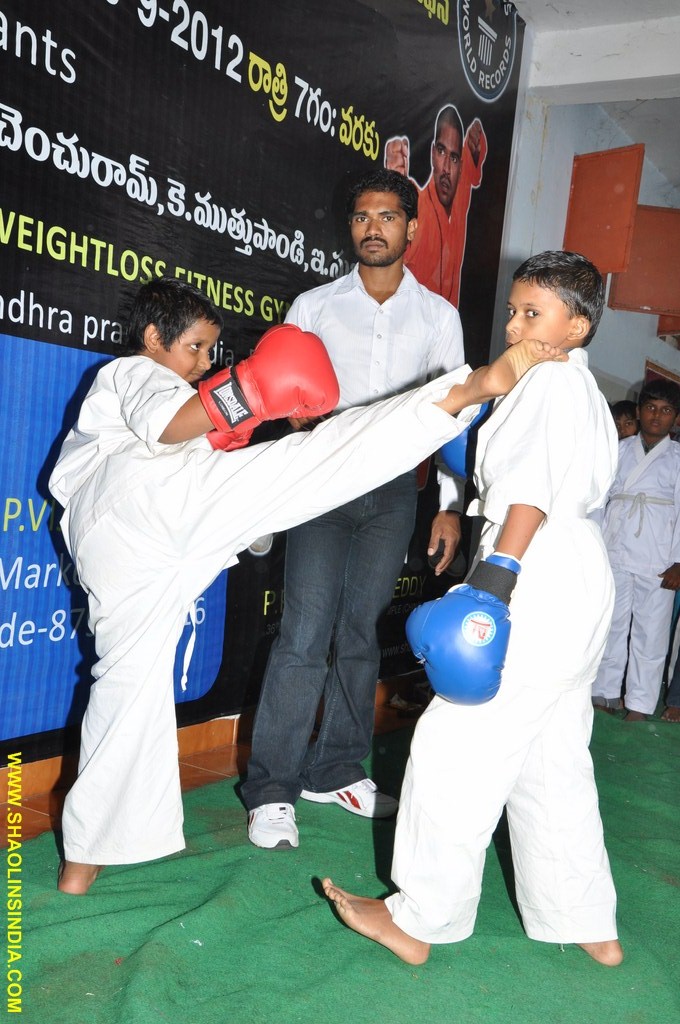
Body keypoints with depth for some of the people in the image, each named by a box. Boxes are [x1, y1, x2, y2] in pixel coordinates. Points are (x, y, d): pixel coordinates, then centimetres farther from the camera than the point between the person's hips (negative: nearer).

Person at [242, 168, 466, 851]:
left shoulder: (438, 316, 7)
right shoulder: (314, 306, 4)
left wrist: (450, 505, 4)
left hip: (394, 490, 2)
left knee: (361, 633, 8)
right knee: (305, 633, -8)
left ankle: (334, 772, 22)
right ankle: (272, 790, 3)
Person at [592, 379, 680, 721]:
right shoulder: (618, 450, 10)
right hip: (615, 554, 1)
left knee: (650, 634, 1)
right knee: (610, 626, 7)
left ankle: (639, 708, 7)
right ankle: (604, 695, 17)